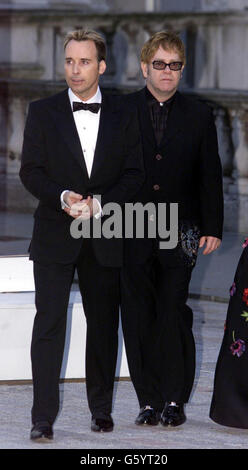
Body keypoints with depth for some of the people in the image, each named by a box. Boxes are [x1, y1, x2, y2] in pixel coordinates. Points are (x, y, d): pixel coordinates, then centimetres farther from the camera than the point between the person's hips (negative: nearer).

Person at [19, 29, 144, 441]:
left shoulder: (123, 115, 6)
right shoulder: (42, 112, 3)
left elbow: (134, 173, 3)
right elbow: (30, 171, 0)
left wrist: (100, 203, -12)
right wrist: (63, 198, -17)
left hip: (104, 235, 2)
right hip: (55, 236, -2)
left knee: (104, 323, 8)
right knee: (49, 322, -7)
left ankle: (101, 410, 21)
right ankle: (43, 418, -8)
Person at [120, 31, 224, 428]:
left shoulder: (198, 115, 8)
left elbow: (210, 176, 9)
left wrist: (212, 228, 3)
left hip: (179, 232, 0)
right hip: (132, 232, 0)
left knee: (174, 315, -3)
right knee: (138, 317, 2)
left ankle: (174, 400, 5)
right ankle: (149, 400, 8)